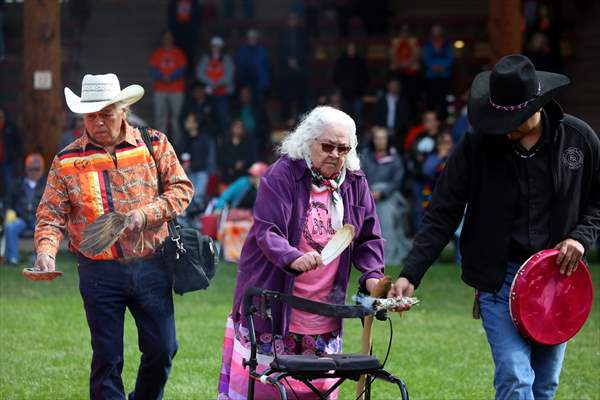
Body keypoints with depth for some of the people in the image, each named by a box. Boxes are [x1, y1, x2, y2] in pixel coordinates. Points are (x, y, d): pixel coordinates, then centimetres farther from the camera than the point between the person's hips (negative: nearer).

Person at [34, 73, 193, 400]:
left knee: (162, 348, 5)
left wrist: (146, 214, -14)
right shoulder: (67, 161, 1)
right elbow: (51, 214, -1)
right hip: (99, 273, -1)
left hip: (150, 266, 1)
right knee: (107, 357, 2)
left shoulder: (154, 144, 2)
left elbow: (181, 188, 1)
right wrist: (46, 250, -20)